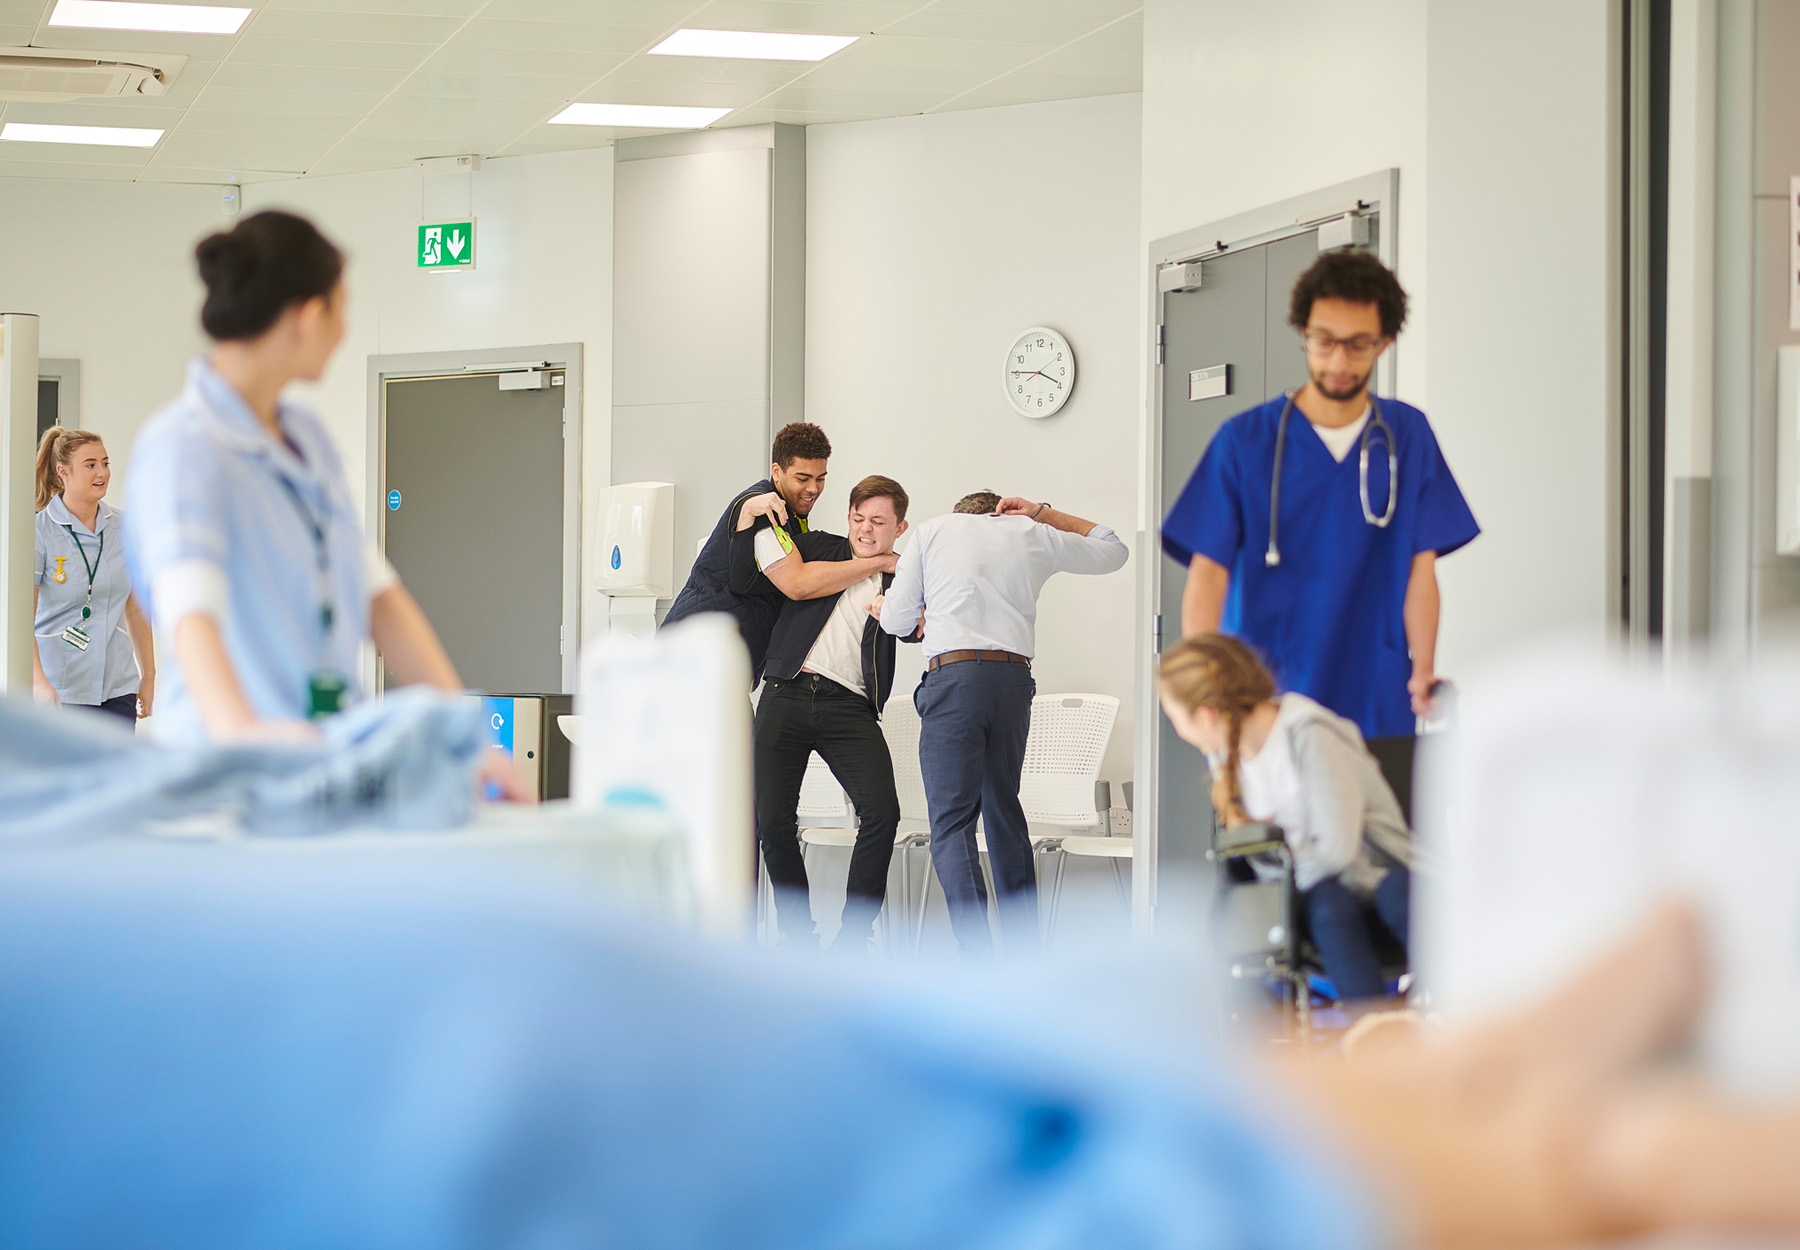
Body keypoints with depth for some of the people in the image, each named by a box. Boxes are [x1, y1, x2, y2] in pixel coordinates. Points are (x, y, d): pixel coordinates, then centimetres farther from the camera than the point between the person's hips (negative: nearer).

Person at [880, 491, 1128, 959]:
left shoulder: (933, 530, 15)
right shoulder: (1032, 535, 20)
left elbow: (895, 620, 15)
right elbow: (1112, 550, 34)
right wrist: (1044, 514, 34)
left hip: (953, 675, -3)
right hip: (1015, 677, 3)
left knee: (952, 821, -6)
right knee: (1004, 808, 18)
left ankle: (978, 959, -20)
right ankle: (1024, 945, 21)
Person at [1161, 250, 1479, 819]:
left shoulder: (1408, 435, 8)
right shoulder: (1245, 441, 1)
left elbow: (1420, 566, 6)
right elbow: (1207, 573, -4)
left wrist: (1423, 671, -8)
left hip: (1379, 714, 2)